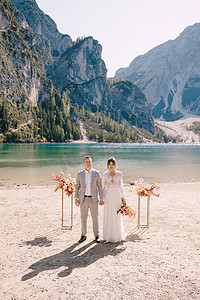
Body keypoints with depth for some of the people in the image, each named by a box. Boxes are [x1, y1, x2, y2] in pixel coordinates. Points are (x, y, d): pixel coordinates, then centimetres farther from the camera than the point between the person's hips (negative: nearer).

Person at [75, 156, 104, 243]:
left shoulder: (96, 173, -1)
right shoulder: (80, 174, 2)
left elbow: (100, 186, 1)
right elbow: (77, 187, 6)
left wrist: (101, 199, -5)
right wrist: (76, 198, -5)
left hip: (93, 199, -1)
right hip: (83, 199, 1)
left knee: (95, 218, 4)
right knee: (83, 218, 7)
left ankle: (96, 236, 18)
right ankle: (83, 235, 22)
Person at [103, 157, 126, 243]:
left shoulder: (119, 174, 5)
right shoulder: (105, 174, 6)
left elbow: (121, 186, 7)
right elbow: (104, 187, 8)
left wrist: (123, 198, 2)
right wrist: (102, 198, 0)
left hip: (117, 195, -1)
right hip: (108, 196, 1)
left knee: (117, 216, 0)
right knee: (108, 216, 1)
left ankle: (117, 236, 13)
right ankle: (108, 236, 13)